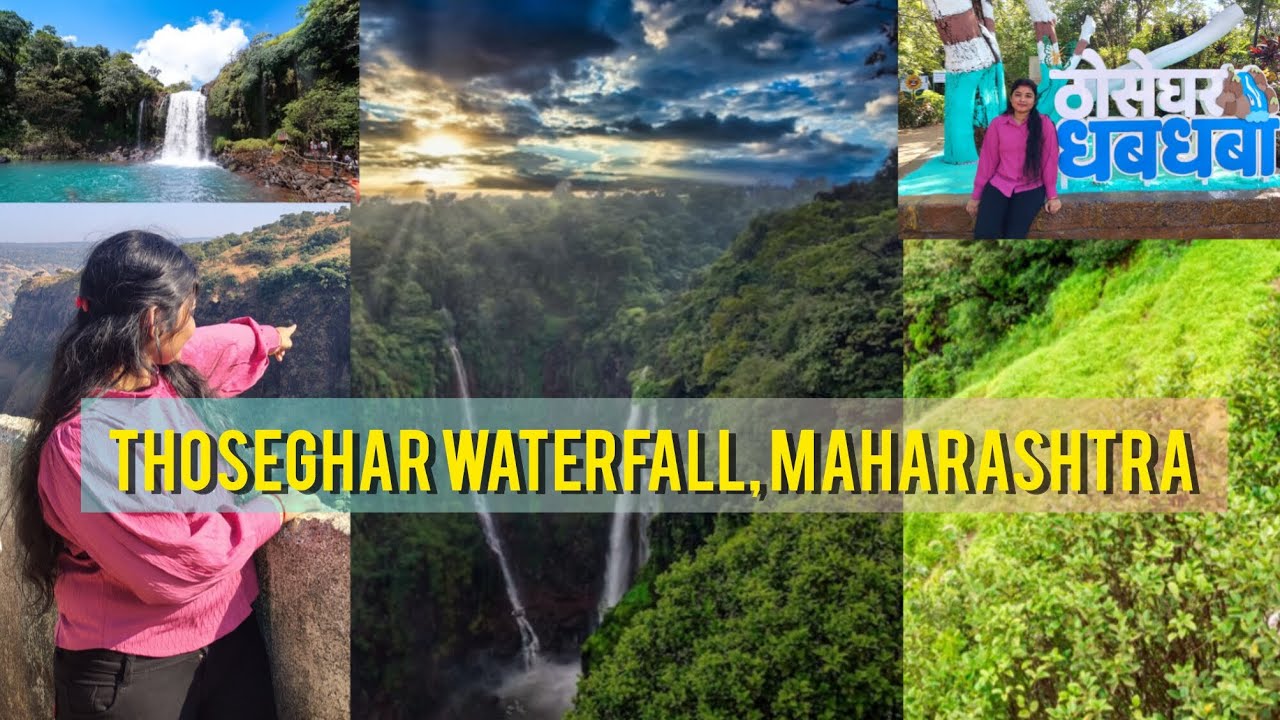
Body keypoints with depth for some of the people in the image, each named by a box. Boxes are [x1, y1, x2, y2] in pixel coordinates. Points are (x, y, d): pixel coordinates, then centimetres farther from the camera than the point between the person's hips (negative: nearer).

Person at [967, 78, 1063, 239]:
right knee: (983, 234, -19)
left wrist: (1052, 195, 0)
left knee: (1014, 235, -23)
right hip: (999, 185, 1)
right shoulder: (997, 123, 2)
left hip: (1031, 188, -1)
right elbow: (987, 160, 4)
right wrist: (976, 196, 6)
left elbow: (1049, 160, 0)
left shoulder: (1045, 124, -2)